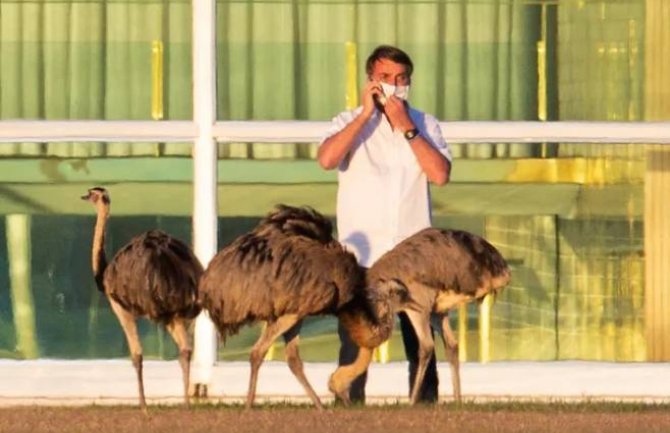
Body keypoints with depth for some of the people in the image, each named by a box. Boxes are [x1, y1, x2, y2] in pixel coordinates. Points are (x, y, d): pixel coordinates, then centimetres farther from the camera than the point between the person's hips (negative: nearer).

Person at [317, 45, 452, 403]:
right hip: (360, 255, -1)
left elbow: (440, 174, -6)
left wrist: (405, 127, -8)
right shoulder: (350, 123, 6)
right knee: (354, 348, -1)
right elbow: (326, 159, -15)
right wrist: (366, 114, -12)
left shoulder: (424, 125, 10)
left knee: (421, 347, 2)